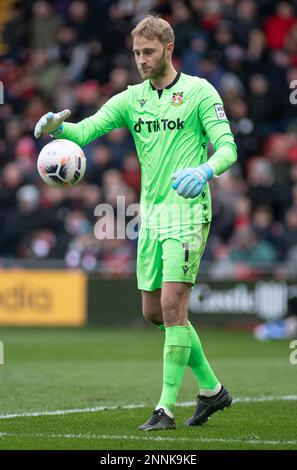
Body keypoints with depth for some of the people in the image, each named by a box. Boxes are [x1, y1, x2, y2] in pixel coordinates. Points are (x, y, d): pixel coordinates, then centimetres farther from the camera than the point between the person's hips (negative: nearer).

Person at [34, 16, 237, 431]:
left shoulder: (199, 92, -4)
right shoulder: (132, 99, 10)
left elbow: (227, 148, -9)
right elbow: (87, 129, -1)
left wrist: (204, 170, -31)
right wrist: (58, 126, -24)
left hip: (187, 212, -7)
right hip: (151, 214, 7)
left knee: (172, 306, -14)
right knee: (154, 311, 10)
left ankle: (167, 408, -9)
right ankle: (212, 389, 25)